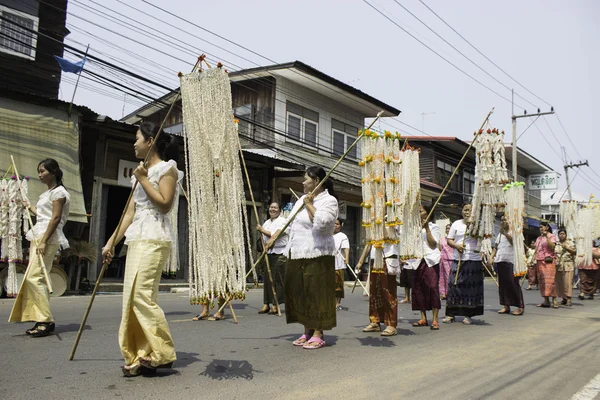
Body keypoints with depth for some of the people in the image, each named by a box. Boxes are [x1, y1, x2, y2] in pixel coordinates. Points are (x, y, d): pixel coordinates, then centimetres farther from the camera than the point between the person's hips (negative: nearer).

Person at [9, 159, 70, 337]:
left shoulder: (59, 192, -6)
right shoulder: (46, 193, 22)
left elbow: (55, 218, -15)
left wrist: (43, 241, -22)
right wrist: (29, 207, 37)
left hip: (48, 238, -10)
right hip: (38, 236, 10)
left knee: (35, 277, -16)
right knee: (33, 278, 5)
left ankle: (46, 321, -15)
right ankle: (41, 320, 8)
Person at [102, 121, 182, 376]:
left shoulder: (167, 168, -1)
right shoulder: (141, 173, 22)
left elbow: (165, 204, -14)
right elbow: (130, 212, 19)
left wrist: (143, 180, -8)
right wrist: (111, 242, 16)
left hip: (154, 238, -9)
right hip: (136, 238, 9)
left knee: (141, 294, -17)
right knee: (132, 297, 3)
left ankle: (162, 353, -9)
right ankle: (142, 356, 8)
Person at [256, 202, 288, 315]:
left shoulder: (282, 221, -5)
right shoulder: (266, 222, 18)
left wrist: (262, 230, -13)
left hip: (280, 254, -7)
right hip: (269, 253, 7)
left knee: (277, 279, -7)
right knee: (267, 278, 4)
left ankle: (275, 305, -2)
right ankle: (266, 304, 9)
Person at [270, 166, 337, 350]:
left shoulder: (329, 200, -7)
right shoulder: (302, 199, 16)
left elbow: (321, 223, -24)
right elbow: (289, 223, 21)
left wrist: (310, 205, -14)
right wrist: (274, 238, 16)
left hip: (316, 256, -8)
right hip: (296, 255, 8)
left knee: (316, 294, -4)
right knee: (300, 293, 10)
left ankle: (318, 334, 3)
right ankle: (307, 331, 21)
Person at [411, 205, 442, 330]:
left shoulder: (433, 227, 4)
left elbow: (433, 244, -7)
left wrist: (427, 228, -11)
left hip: (431, 260, -5)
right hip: (418, 260, 5)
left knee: (433, 288, -11)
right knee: (418, 289, 1)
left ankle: (435, 320, -10)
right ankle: (423, 318, 8)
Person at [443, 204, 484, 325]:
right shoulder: (456, 224, 11)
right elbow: (449, 240, 11)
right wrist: (456, 245, -9)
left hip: (474, 260, -2)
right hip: (458, 259, 2)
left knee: (471, 287, 0)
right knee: (454, 285, -1)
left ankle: (468, 315, 10)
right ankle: (450, 314, 7)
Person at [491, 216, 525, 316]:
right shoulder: (500, 234, 20)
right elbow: (496, 247, 23)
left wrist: (505, 233, -28)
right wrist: (492, 257, 10)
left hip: (510, 262, -7)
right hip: (499, 261, 7)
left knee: (513, 284, -8)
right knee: (502, 284, 6)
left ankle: (520, 307, -4)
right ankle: (506, 306, 12)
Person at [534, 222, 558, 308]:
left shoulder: (551, 236, 2)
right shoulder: (539, 238, 20)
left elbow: (552, 247, -13)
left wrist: (547, 237, -16)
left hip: (548, 261, -6)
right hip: (539, 261, 6)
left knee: (549, 280, -13)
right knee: (541, 281, 3)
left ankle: (554, 300, -10)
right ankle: (546, 300, 6)